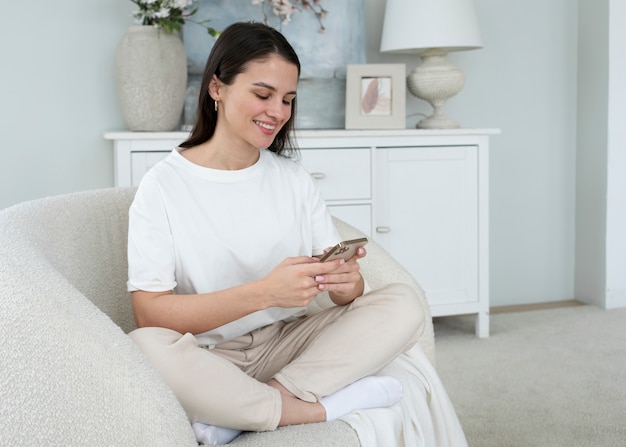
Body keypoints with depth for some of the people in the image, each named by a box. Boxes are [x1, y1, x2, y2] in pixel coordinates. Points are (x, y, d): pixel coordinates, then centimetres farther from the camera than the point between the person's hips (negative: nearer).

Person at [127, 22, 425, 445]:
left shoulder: (295, 179, 8)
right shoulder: (163, 186, -6)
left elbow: (345, 294, 3)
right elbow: (149, 311, -17)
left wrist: (348, 281, -22)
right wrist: (263, 292, -27)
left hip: (286, 346, 4)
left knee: (404, 304, -14)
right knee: (145, 347, -36)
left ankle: (239, 411, -21)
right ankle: (323, 406, -19)